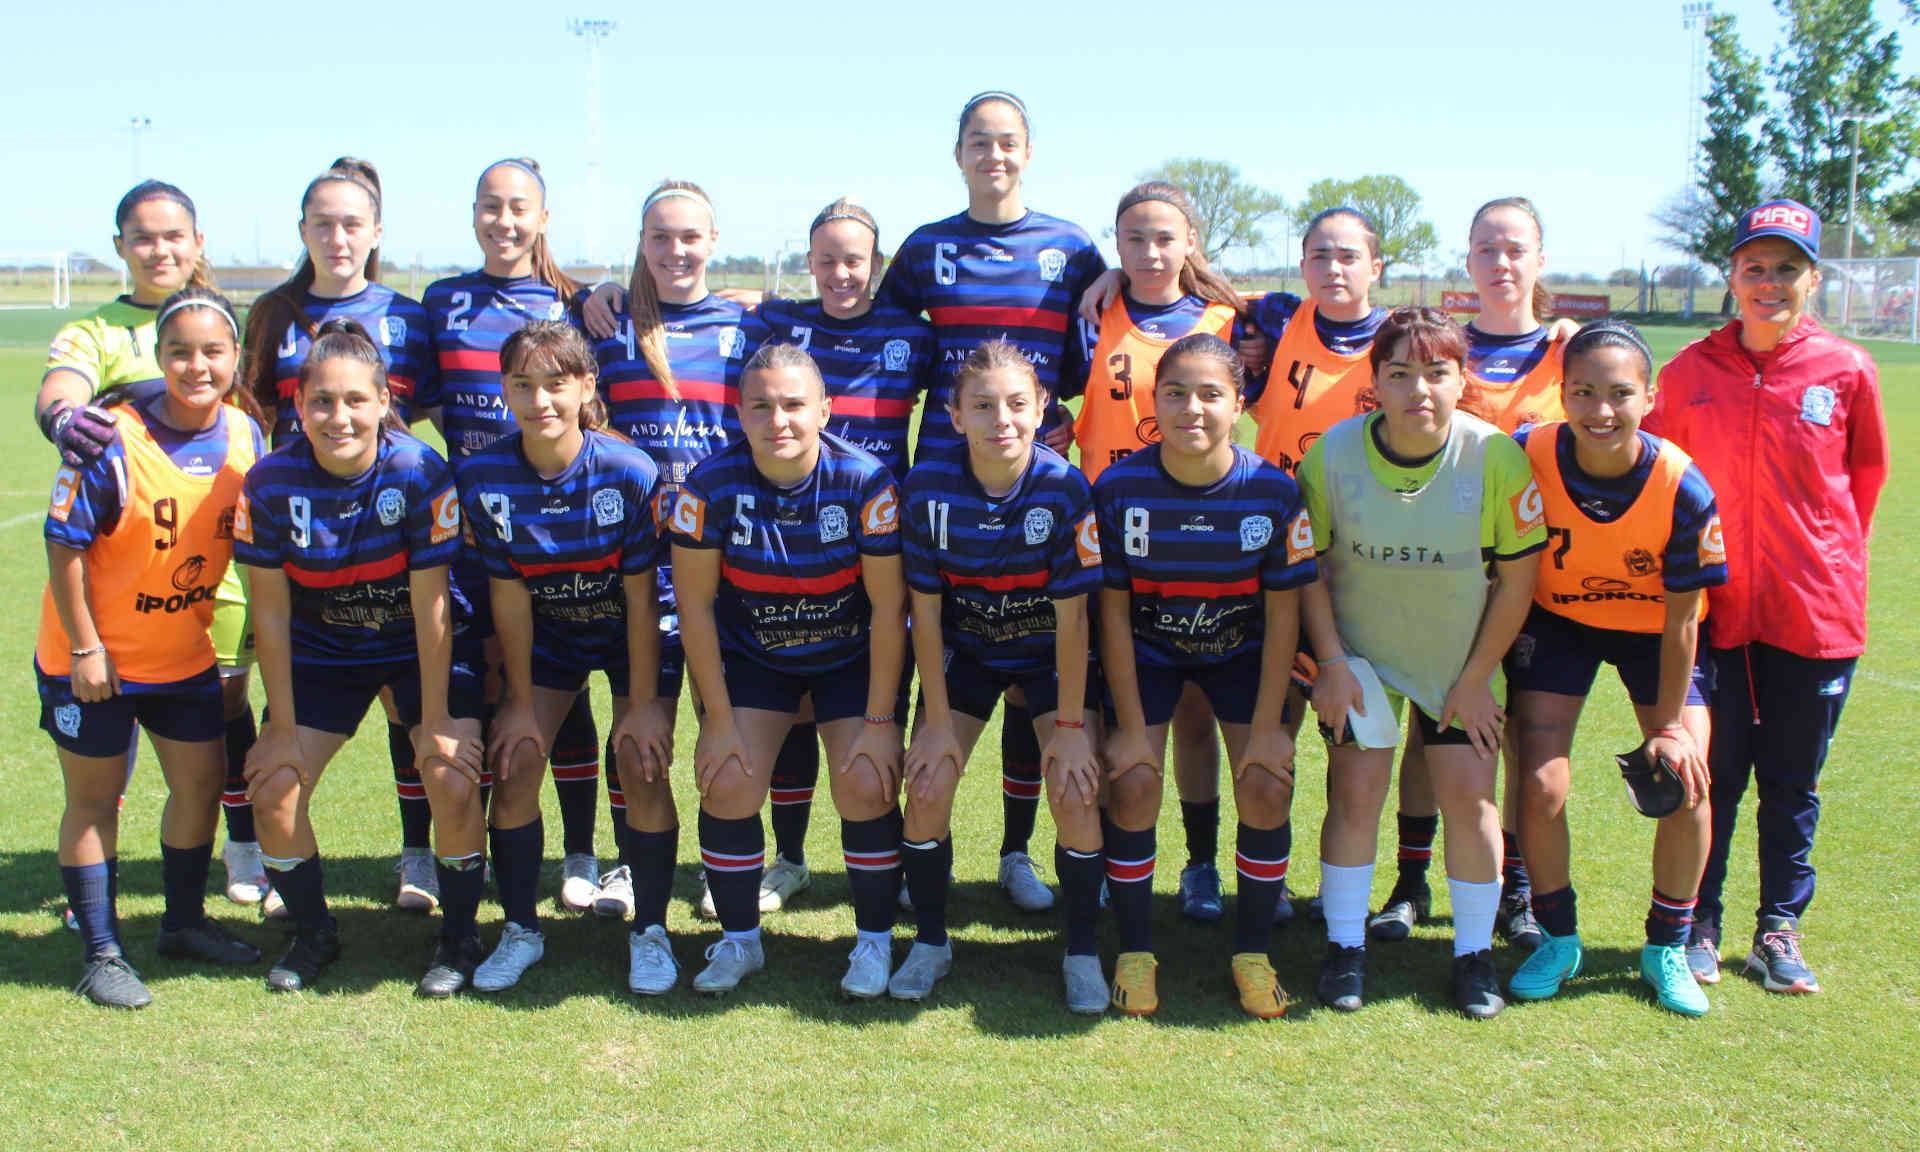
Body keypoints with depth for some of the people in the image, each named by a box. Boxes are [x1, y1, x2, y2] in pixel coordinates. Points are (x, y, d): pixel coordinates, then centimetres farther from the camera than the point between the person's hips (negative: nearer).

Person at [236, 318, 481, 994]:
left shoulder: (420, 474, -25)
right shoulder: (271, 482, -19)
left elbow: (430, 607, -20)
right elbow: (270, 614, -12)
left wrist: (437, 720, -15)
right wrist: (283, 728, -9)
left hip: (422, 649, -2)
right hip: (322, 652, 3)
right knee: (273, 792, -7)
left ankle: (457, 937, 5)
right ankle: (314, 932, 19)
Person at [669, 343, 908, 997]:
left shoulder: (865, 481, -24)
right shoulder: (713, 484, -20)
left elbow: (889, 606, -17)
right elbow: (694, 604, -12)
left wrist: (878, 721, -16)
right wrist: (719, 718, -12)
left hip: (853, 654, -1)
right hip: (750, 652, 2)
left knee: (866, 787, -16)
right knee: (728, 784, -13)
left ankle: (875, 941, 7)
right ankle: (738, 941, 10)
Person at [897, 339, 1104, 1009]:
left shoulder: (1065, 488, -25)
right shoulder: (929, 485, -20)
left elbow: (1071, 616, -19)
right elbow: (926, 610, -12)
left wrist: (1070, 726, -17)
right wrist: (937, 720, -11)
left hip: (1051, 653, -2)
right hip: (965, 650, 2)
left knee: (1075, 793, -16)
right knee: (927, 788, -10)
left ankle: (1082, 953, 5)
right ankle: (931, 942, 13)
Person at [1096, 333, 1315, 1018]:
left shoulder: (1274, 492, -20)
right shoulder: (1119, 489, -21)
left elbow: (1283, 614, -11)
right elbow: (1113, 612, -14)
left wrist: (1267, 725, -13)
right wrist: (1132, 725, -15)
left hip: (1241, 651, 1)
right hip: (1147, 650, 0)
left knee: (1268, 788, -13)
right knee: (1132, 785, -16)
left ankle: (1252, 952, 8)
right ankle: (1133, 953, 4)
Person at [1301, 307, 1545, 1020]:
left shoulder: (1496, 458, -19)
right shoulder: (1332, 453, -17)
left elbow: (1517, 577, -9)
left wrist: (1475, 680, -7)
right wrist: (1330, 662, -9)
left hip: (1463, 660, 0)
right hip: (1359, 652, 0)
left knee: (1469, 793, -2)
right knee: (1356, 792, -4)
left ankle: (1474, 954, 15)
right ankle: (1345, 948, 13)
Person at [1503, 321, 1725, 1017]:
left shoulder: (1682, 488, -27)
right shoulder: (1529, 459, -27)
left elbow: (1680, 619, -17)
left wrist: (1670, 726, -11)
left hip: (1652, 629, 0)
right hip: (1557, 620, 0)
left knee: (1687, 782, -9)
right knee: (1541, 787, -10)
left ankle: (1668, 948, 14)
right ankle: (1557, 940, 15)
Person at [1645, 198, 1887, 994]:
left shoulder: (1847, 371, -4)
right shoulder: (1690, 372, -2)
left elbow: (1865, 480, 9)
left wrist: (1828, 561, 11)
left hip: (1815, 613, 0)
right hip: (1716, 608, 0)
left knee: (1792, 785, 11)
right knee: (1711, 777, 7)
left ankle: (1779, 929, 26)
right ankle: (1698, 926, 22)